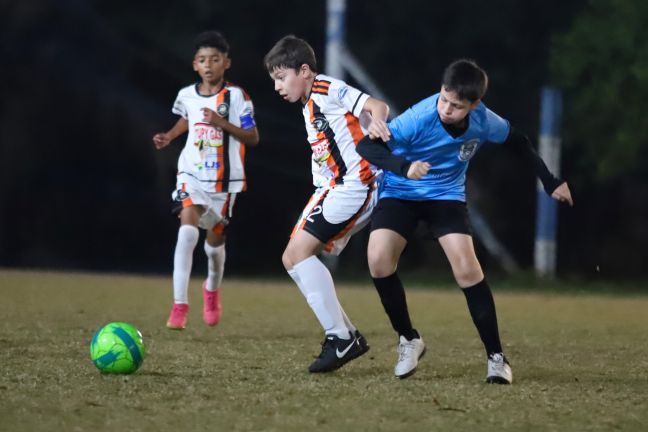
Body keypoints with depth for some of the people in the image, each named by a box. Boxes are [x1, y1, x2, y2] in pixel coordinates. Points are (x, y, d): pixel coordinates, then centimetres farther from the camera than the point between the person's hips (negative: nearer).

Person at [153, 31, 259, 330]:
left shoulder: (236, 96, -9)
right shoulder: (187, 95, 2)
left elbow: (253, 138, -9)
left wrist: (222, 123, -22)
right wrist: (169, 136, 7)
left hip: (224, 180, -1)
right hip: (192, 174, 1)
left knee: (215, 241, 11)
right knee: (187, 231, -21)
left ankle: (212, 288, 45)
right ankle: (179, 305, -21)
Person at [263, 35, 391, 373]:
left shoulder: (328, 90, -7)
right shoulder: (309, 107, 22)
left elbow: (377, 106, -18)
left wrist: (376, 121, -37)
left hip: (354, 186, -11)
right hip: (332, 189, 11)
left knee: (298, 252, -20)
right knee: (292, 260, 7)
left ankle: (340, 337, -18)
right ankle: (348, 337, 8)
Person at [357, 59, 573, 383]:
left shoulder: (483, 121, -19)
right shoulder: (419, 118, -31)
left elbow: (517, 140, 3)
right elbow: (366, 146, -34)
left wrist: (550, 181, 7)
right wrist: (404, 166, -51)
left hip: (446, 195, 1)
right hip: (400, 194, -1)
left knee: (467, 268, -17)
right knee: (378, 259, -22)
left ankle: (496, 356, -5)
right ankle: (408, 340, 0)